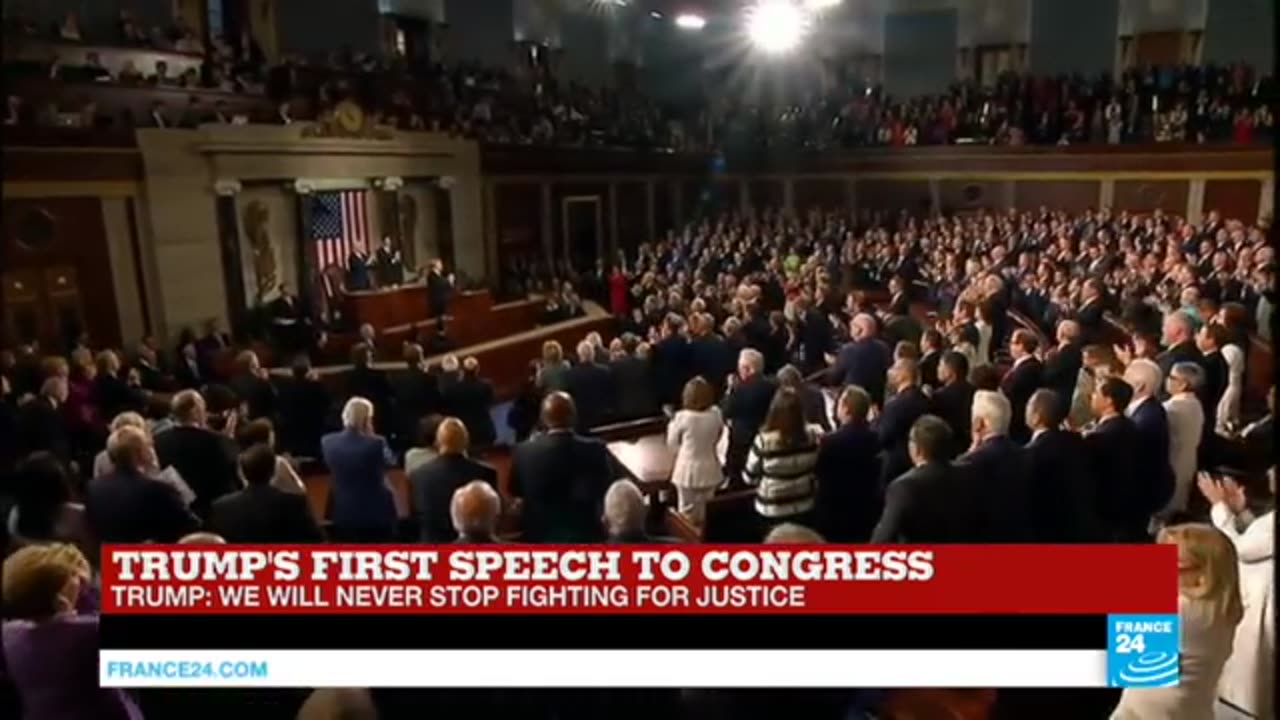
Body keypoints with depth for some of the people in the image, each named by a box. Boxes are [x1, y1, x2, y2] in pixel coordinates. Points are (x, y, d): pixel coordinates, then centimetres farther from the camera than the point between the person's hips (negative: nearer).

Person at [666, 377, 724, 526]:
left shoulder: (682, 417, -21)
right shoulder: (716, 415, -12)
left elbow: (672, 443, -7)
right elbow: (717, 438, 5)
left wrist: (672, 424, 6)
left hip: (688, 469, -3)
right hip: (709, 468, 3)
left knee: (687, 510, 13)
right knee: (706, 509, 21)